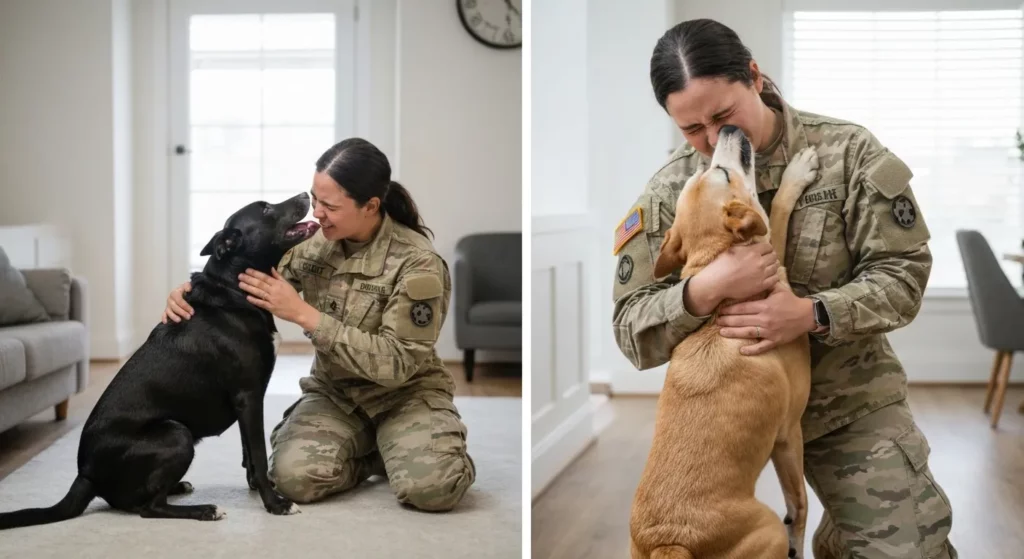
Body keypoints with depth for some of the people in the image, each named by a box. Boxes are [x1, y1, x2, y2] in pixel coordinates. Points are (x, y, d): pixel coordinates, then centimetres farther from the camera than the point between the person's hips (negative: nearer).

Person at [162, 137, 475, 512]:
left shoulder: (418, 264, -22)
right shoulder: (312, 241, -6)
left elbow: (396, 363, -26)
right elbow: (245, 285, 4)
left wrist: (303, 314, -30)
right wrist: (191, 290, -20)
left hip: (405, 393, -4)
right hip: (334, 392, 4)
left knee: (430, 487, -31)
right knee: (292, 476, -25)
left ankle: (399, 451, 5)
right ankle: (374, 452, 6)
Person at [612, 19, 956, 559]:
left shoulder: (848, 152, -11)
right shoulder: (667, 193, -9)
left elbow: (903, 272, -10)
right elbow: (632, 333, -10)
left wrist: (814, 314, -27)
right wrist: (704, 289, -30)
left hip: (849, 401, 0)